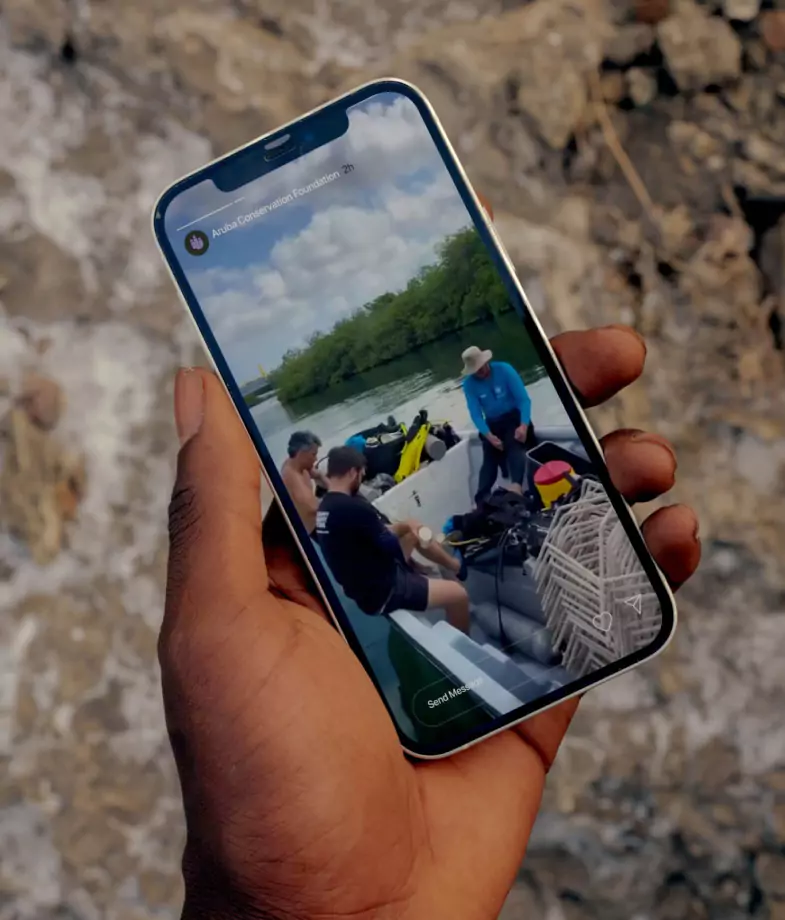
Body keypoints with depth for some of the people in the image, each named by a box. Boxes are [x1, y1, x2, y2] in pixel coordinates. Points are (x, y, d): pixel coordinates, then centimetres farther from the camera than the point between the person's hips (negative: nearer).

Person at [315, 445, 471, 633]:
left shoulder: (325, 508, 2)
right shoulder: (353, 508, -28)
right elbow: (392, 547, -18)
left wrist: (406, 525, 8)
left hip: (367, 586, 10)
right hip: (382, 593, -10)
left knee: (413, 532, 23)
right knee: (458, 594, -5)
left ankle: (456, 566, 38)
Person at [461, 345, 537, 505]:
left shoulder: (504, 369, -15)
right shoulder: (469, 384, -9)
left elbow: (524, 399, -15)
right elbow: (475, 414, -9)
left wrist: (524, 425, -28)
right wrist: (489, 436, -24)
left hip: (514, 418, -3)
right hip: (492, 424, 3)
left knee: (514, 448, -30)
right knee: (489, 460, -11)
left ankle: (517, 485, -50)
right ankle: (482, 499, -21)